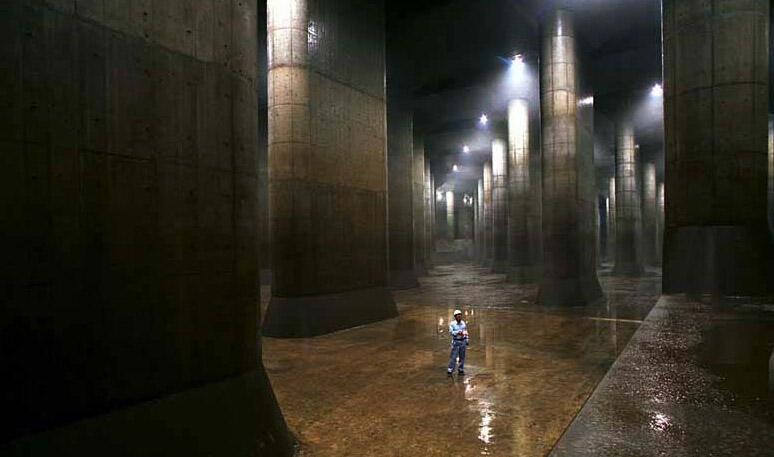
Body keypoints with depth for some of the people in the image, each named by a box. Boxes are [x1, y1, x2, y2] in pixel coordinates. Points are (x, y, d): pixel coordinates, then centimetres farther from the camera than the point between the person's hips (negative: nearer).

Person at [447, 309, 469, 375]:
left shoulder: (463, 323, 6)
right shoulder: (452, 324, -7)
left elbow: (466, 332, 15)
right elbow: (451, 332, -18)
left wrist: (467, 340, 13)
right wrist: (458, 332, -31)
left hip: (463, 341, 4)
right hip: (456, 342, -4)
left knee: (462, 356, 9)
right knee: (453, 357, -6)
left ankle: (461, 370, 20)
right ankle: (450, 370, -1)